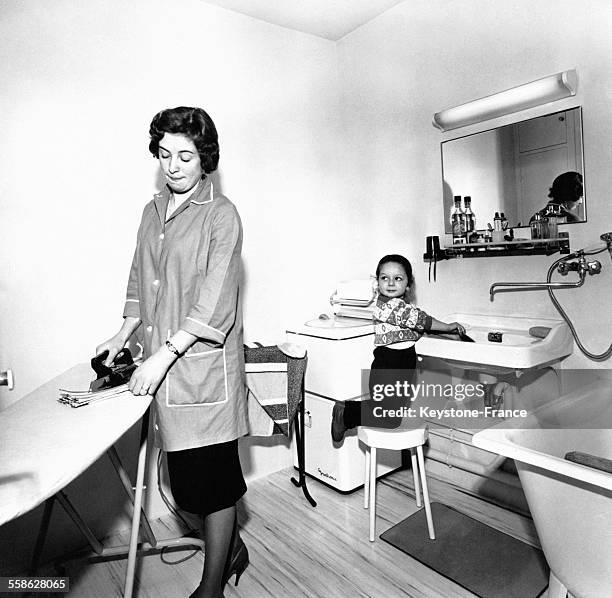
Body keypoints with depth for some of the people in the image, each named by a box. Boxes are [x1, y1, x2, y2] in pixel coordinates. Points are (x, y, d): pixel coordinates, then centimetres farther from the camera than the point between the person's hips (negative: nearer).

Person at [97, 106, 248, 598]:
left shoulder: (221, 215, -7)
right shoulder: (153, 211, 13)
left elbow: (214, 303, -15)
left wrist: (165, 354, -18)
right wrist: (125, 334, 9)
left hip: (203, 363, -6)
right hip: (162, 364, 7)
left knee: (210, 478, 5)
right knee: (185, 478, 15)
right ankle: (232, 549, 40)